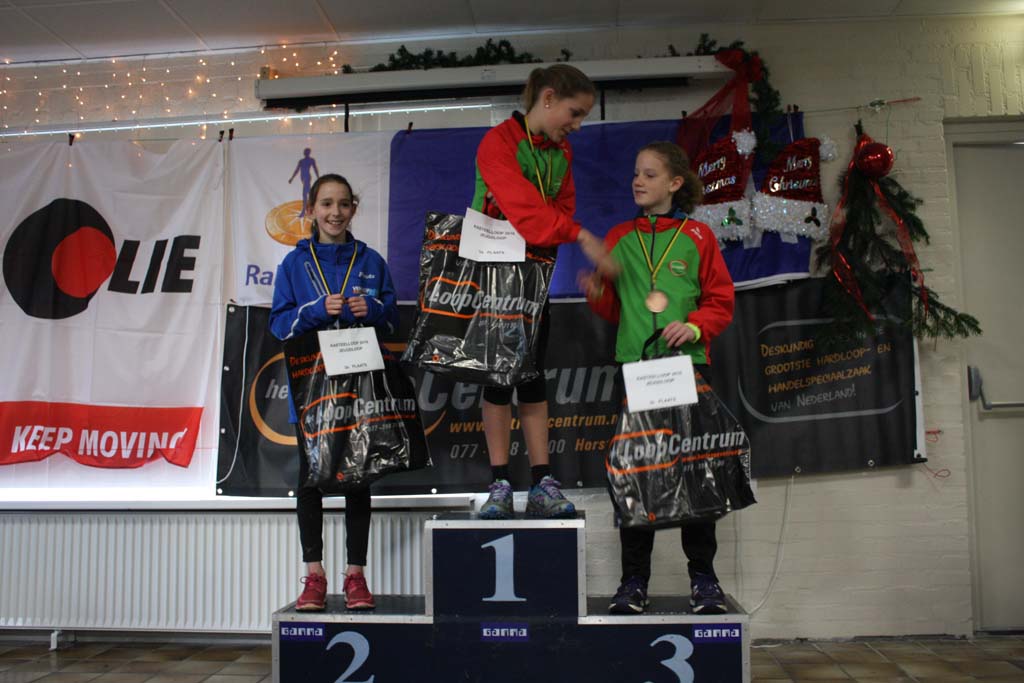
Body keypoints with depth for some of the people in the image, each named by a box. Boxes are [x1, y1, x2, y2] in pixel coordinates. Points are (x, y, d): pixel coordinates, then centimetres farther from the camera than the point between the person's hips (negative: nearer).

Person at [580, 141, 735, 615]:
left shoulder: (697, 237, 6)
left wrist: (695, 326, -13)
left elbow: (721, 301, 5)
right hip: (634, 365, 2)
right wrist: (598, 294, -5)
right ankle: (633, 580, 10)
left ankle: (703, 577, 13)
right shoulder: (619, 238, 13)